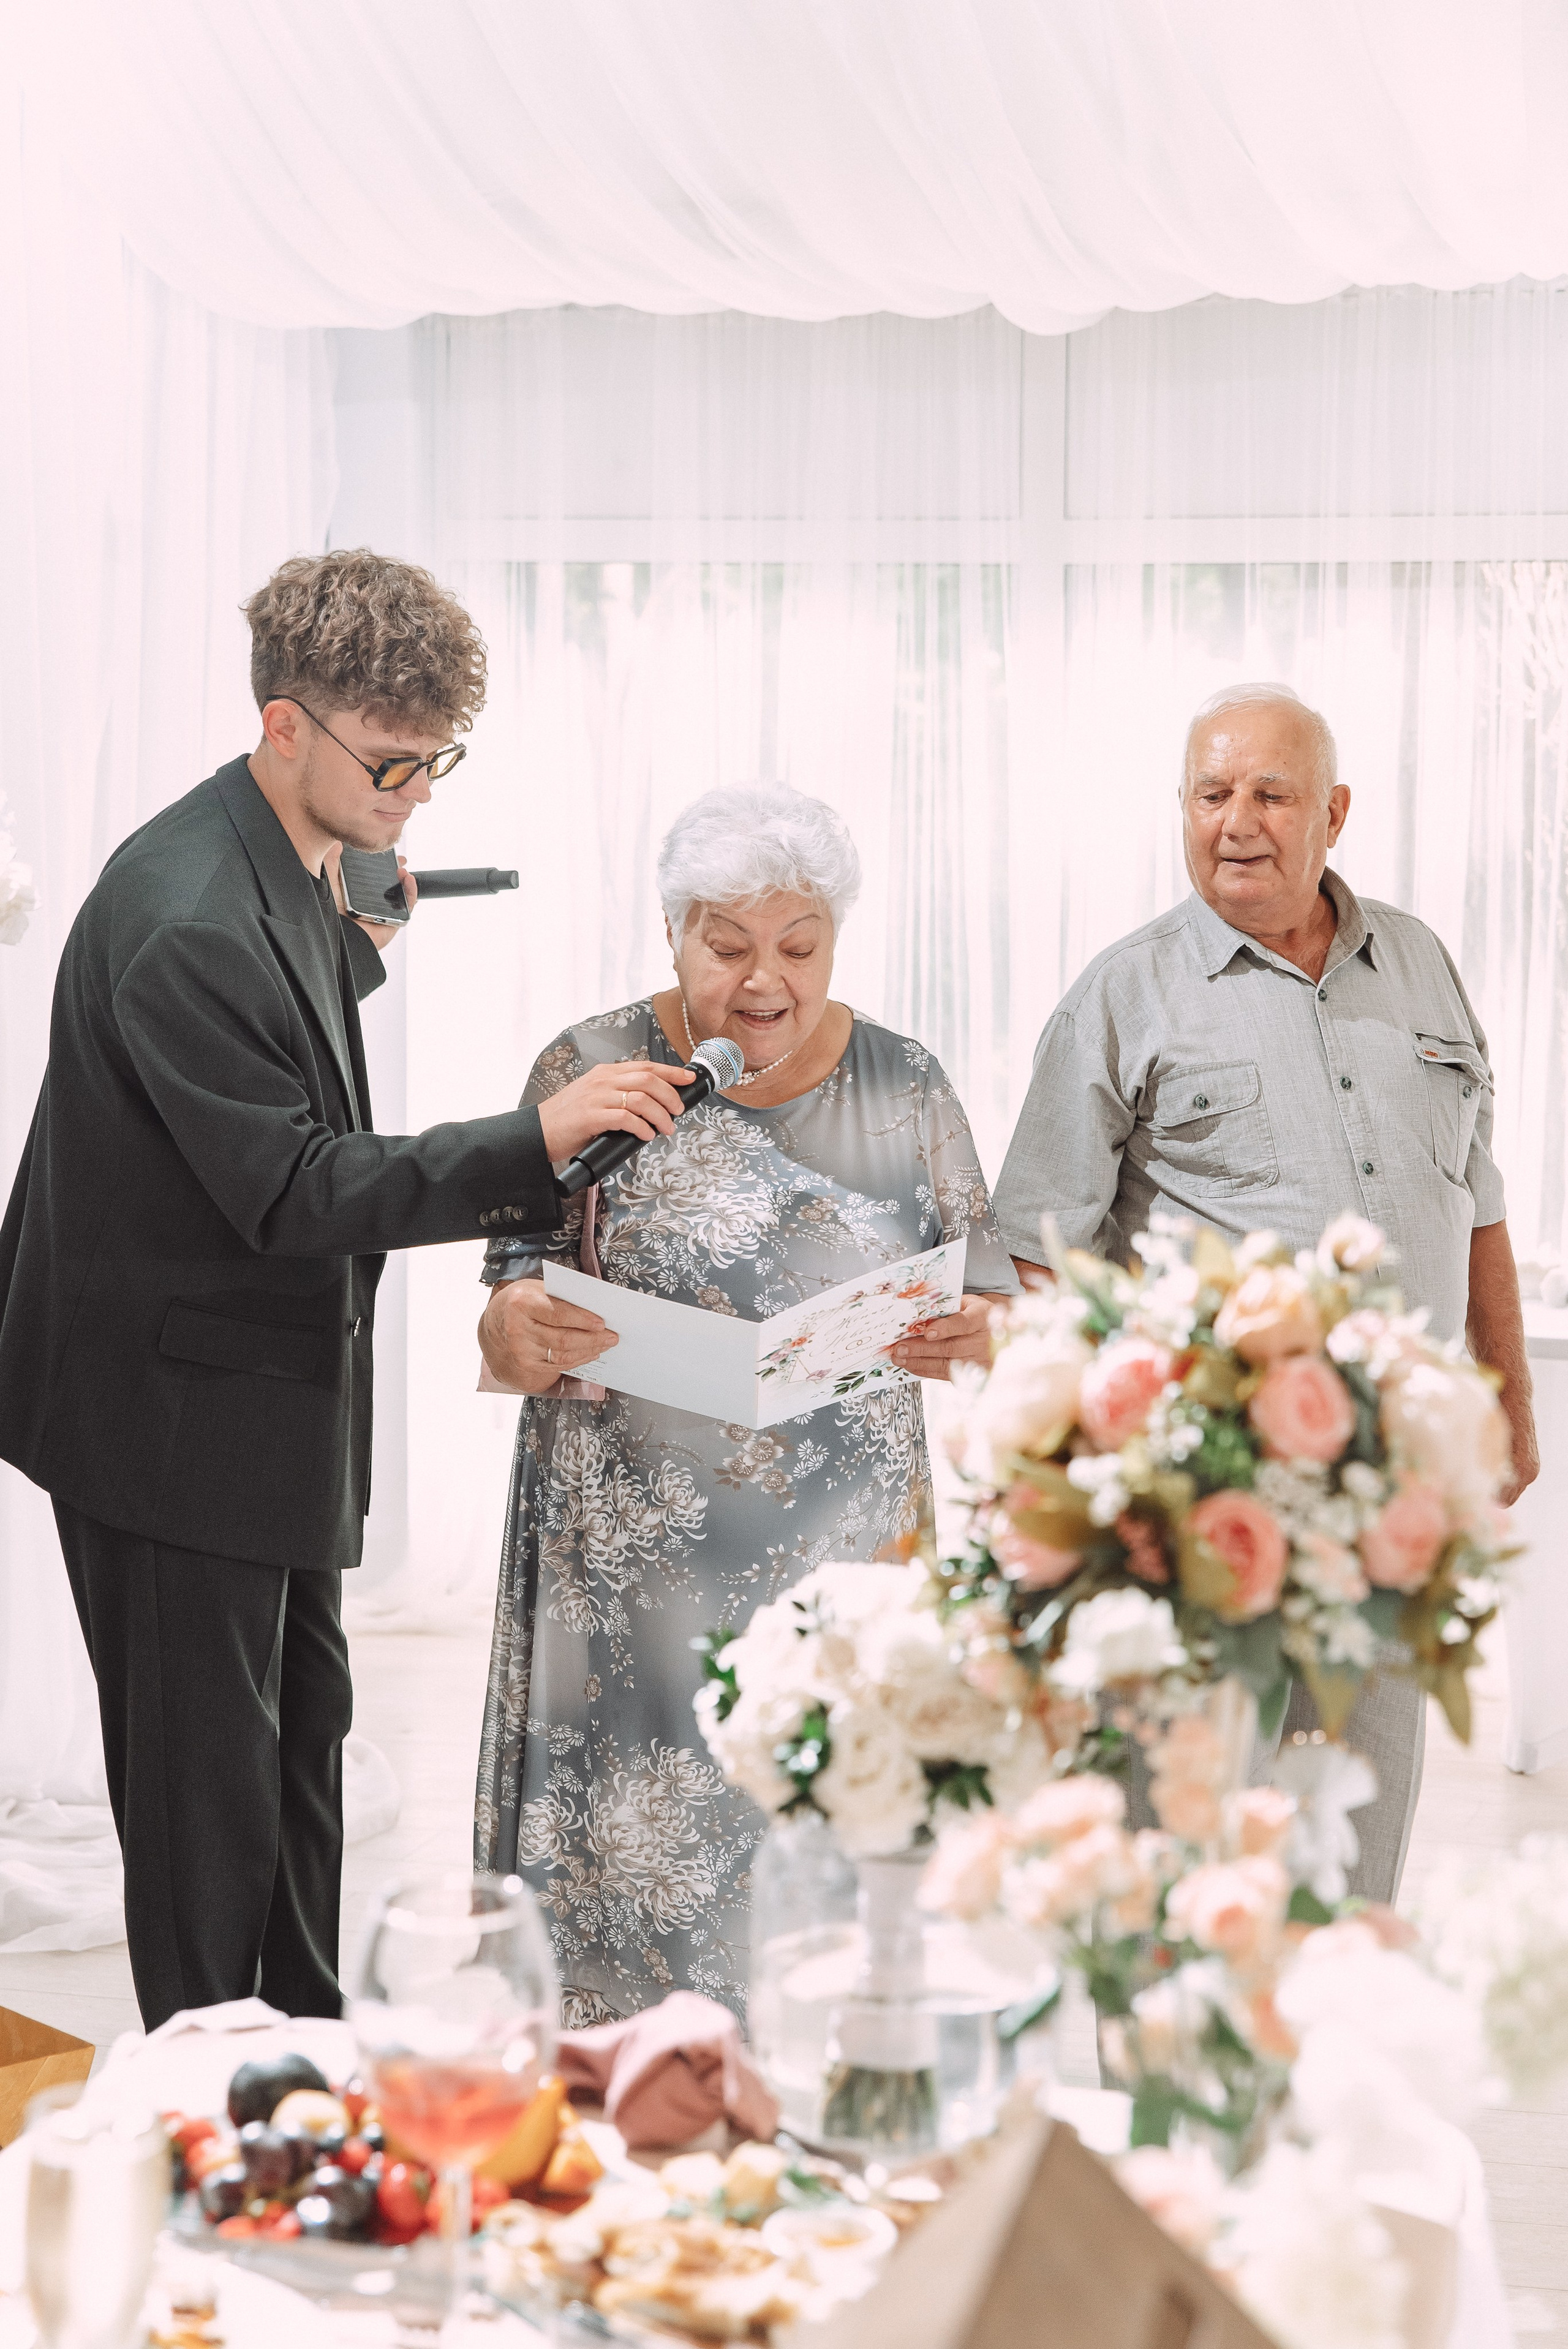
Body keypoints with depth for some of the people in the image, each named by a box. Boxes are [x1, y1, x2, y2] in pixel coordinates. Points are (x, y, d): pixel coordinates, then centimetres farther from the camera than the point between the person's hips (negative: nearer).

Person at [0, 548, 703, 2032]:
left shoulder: (283, 874, 4)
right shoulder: (188, 918, -28)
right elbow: (290, 1191, -29)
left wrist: (353, 946, 6)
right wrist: (534, 1142, -31)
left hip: (274, 1402, 10)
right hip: (179, 1416, -10)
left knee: (302, 1730, 20)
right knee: (208, 1773, 2)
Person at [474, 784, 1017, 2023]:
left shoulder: (901, 1084, 7)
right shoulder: (592, 1073, 1)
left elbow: (989, 1296, 9)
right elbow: (507, 1335, 1)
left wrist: (973, 1338, -14)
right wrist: (523, 1329, -23)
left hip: (844, 1569, 1)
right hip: (634, 1580, -1)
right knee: (625, 1876, -2)